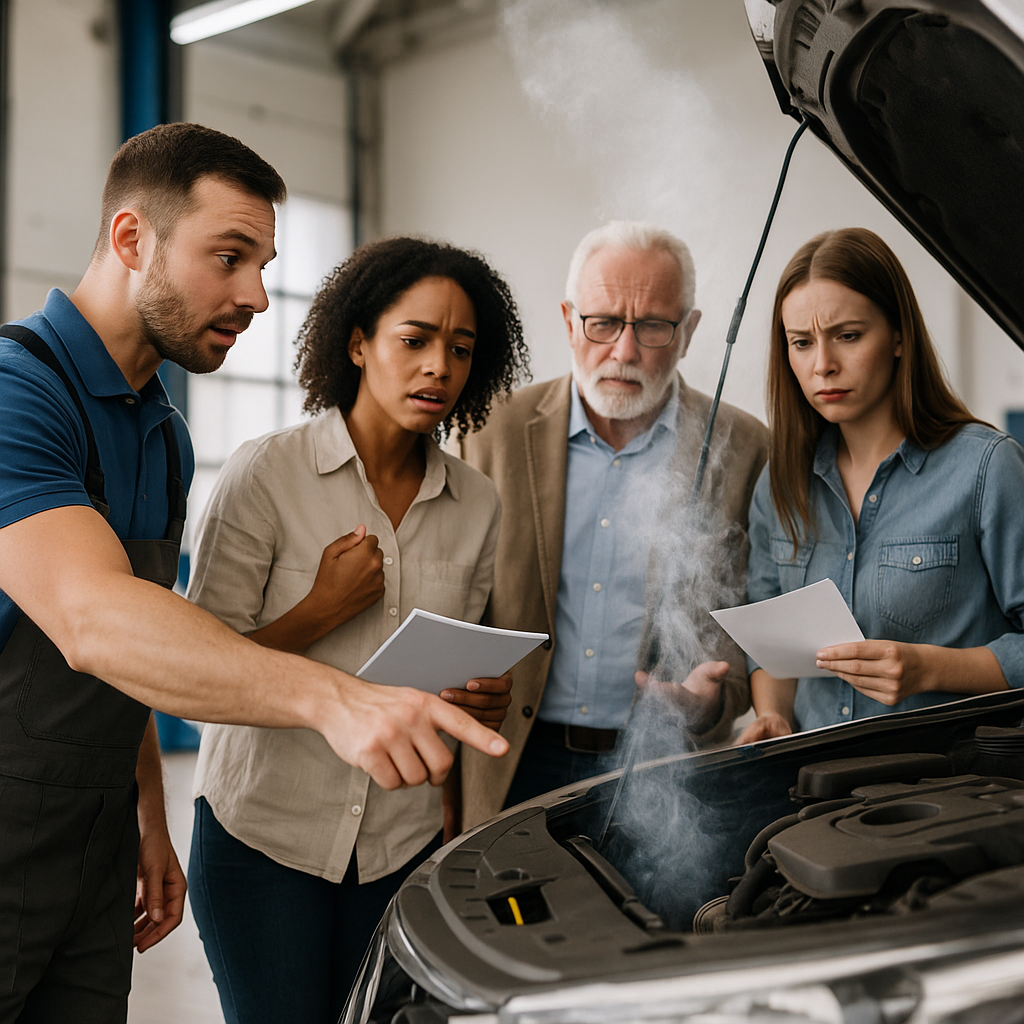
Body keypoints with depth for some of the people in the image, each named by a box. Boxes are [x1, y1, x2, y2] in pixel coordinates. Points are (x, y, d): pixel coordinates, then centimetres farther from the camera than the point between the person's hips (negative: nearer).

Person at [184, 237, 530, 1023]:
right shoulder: (266, 474, -8)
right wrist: (322, 610, -18)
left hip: (404, 843, 4)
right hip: (263, 831, -3)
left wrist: (488, 699, -6)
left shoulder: (478, 505, 4)